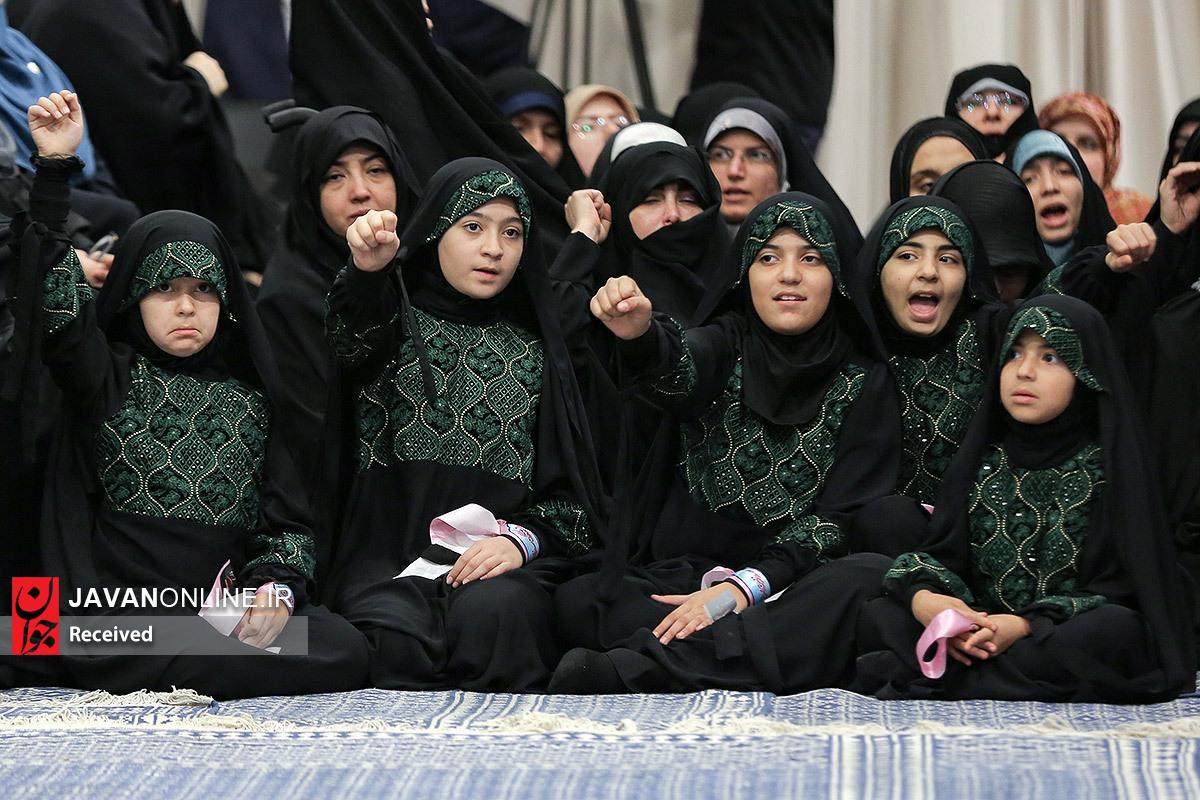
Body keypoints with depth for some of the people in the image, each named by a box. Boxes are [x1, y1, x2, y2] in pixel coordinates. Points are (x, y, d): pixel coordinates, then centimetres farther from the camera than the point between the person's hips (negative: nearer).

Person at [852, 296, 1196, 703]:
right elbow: (942, 551, 2)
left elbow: (1115, 591, -10)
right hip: (978, 634, 3)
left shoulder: (1109, 464, -3)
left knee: (1117, 629, -36)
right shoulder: (983, 457, 10)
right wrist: (922, 596, -23)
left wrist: (1028, 626, -26)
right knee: (877, 616, -16)